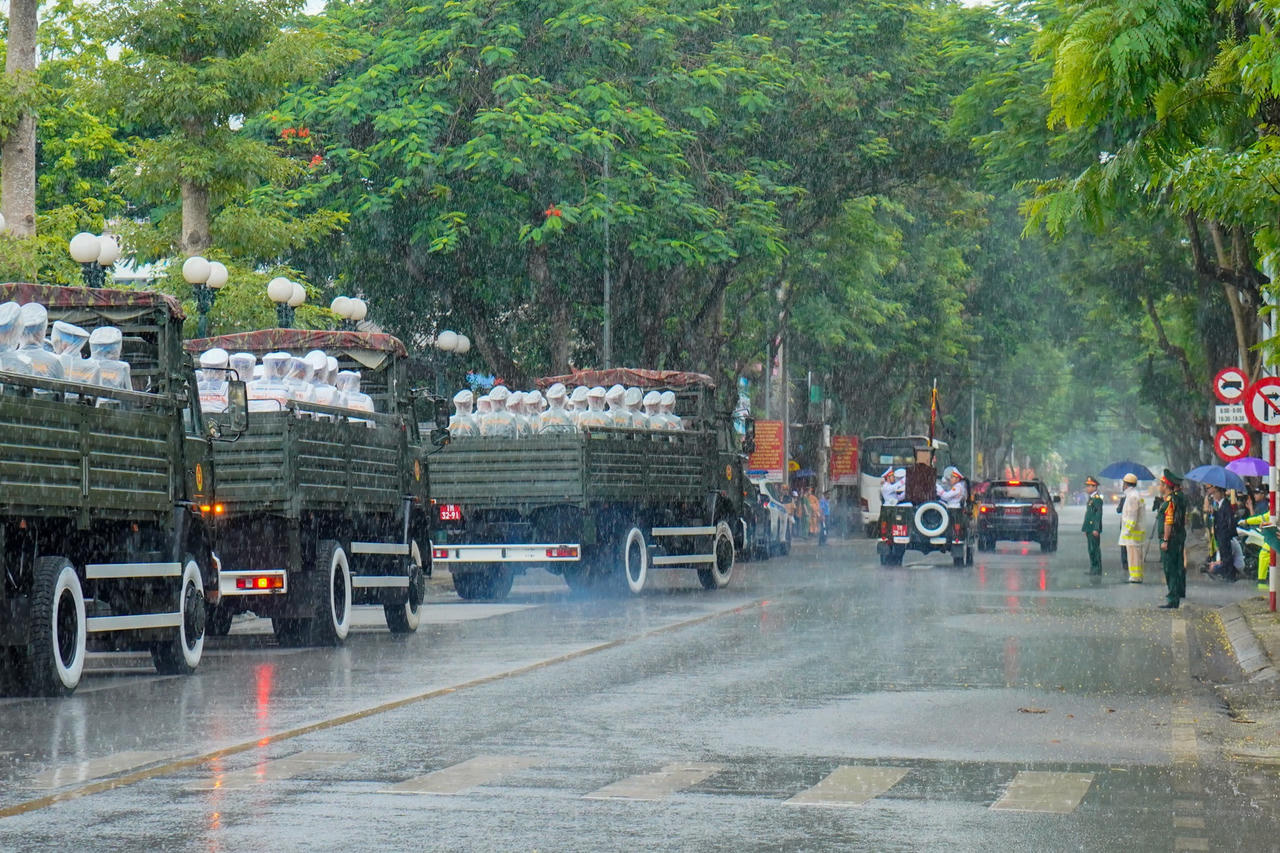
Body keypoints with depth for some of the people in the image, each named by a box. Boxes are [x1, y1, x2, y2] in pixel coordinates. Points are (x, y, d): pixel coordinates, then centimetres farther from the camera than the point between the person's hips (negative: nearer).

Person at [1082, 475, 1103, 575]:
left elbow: (1099, 514, -18)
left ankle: (1097, 569, -4)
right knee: (1091, 549, 11)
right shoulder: (1091, 498, 17)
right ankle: (1093, 569, 16)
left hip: (1094, 529, -10)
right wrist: (1085, 528, 21)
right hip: (1089, 528, 10)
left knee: (1095, 549, -7)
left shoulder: (1097, 498, -13)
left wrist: (1096, 529, -22)